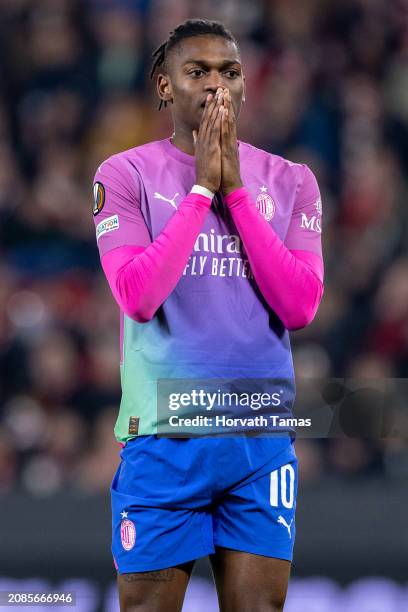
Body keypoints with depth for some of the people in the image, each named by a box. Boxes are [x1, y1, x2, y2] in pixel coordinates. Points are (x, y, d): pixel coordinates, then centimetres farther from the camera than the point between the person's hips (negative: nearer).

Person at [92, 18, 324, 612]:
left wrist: (235, 189, -8)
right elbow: (137, 296, -14)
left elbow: (300, 306, -6)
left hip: (263, 435, 2)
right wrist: (203, 187, -11)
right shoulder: (125, 174, 1)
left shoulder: (290, 181, 8)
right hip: (163, 432, -2)